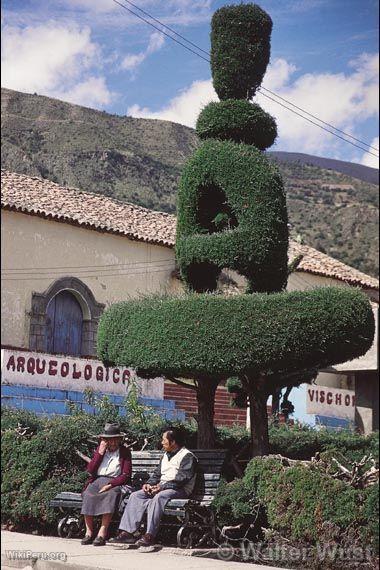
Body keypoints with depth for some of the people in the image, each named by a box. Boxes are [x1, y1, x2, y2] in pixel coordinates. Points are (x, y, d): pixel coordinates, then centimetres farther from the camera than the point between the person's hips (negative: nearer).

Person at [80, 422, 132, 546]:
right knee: (88, 494, -30)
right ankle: (89, 532, -29)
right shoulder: (99, 449, 17)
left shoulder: (125, 452, 7)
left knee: (110, 495, -36)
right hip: (97, 480, 3)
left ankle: (102, 533, -39)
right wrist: (100, 453, -1)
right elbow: (90, 470, 8)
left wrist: (110, 484, -15)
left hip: (114, 483, -3)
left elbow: (126, 475, -1)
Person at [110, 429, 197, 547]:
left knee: (158, 497, -37)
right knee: (136, 495, -11)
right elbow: (157, 474, 23)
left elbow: (182, 479, -16)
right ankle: (127, 532, -20)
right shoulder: (165, 455, 23)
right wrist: (149, 483, 2)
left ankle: (149, 536, -40)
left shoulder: (187, 456, -5)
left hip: (180, 490, -8)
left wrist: (162, 487, -20)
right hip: (161, 488, 8)